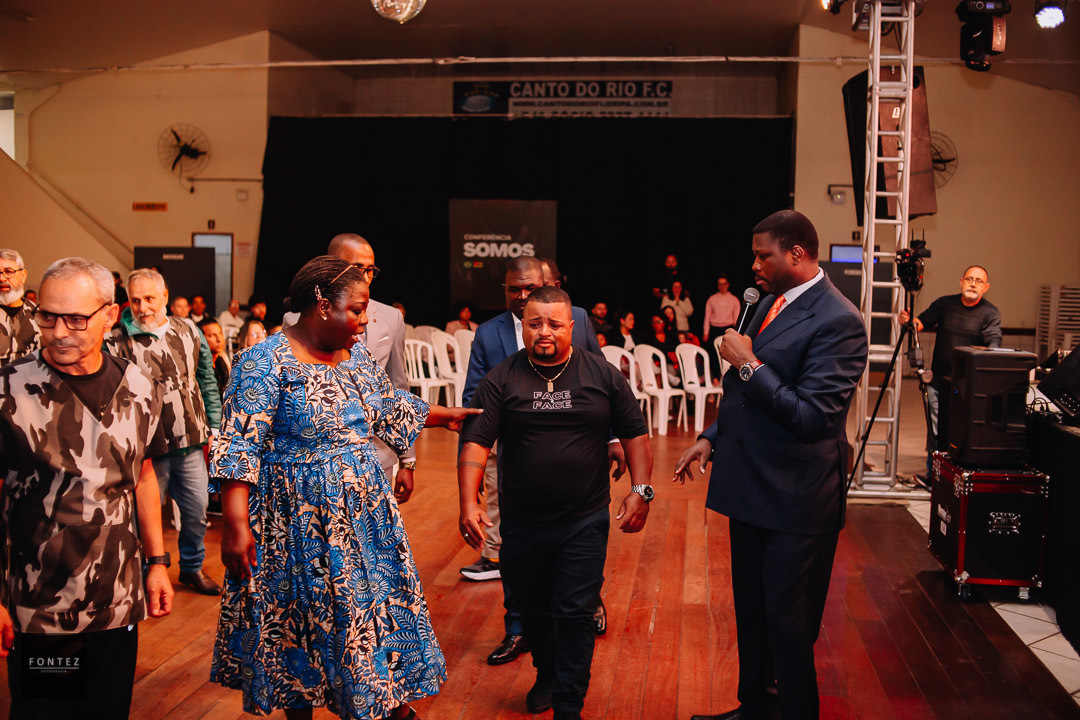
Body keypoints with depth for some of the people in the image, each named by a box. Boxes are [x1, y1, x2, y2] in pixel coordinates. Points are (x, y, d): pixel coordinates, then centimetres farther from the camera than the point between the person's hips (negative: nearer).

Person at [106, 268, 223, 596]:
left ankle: (192, 567, 36)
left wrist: (215, 426, 12)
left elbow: (207, 381, 14)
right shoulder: (117, 342, -8)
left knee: (197, 511, 16)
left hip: (191, 444, 4)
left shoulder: (188, 331, 6)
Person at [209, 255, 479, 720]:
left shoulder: (357, 355, 6)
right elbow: (240, 446, -20)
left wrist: (445, 415, 25)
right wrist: (235, 523, -25)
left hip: (365, 508, 7)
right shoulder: (264, 363, -16)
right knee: (299, 622, 8)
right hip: (299, 521, -6)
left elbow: (389, 407, 22)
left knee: (383, 602, 13)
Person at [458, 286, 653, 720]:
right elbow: (476, 443, -9)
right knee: (533, 609, 17)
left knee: (575, 614, -1)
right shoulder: (501, 380, -4)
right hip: (522, 523, 1)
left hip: (585, 522, -1)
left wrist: (641, 490, -6)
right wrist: (468, 504, -20)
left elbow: (635, 435, 4)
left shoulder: (603, 375, -1)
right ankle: (546, 675, 43)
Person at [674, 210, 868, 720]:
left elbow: (811, 416, -25)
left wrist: (749, 365, -21)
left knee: (788, 623, 3)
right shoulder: (771, 302, 9)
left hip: (794, 501, -9)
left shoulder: (838, 322, -19)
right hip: (751, 486, 9)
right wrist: (712, 438, 16)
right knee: (751, 614, 22)